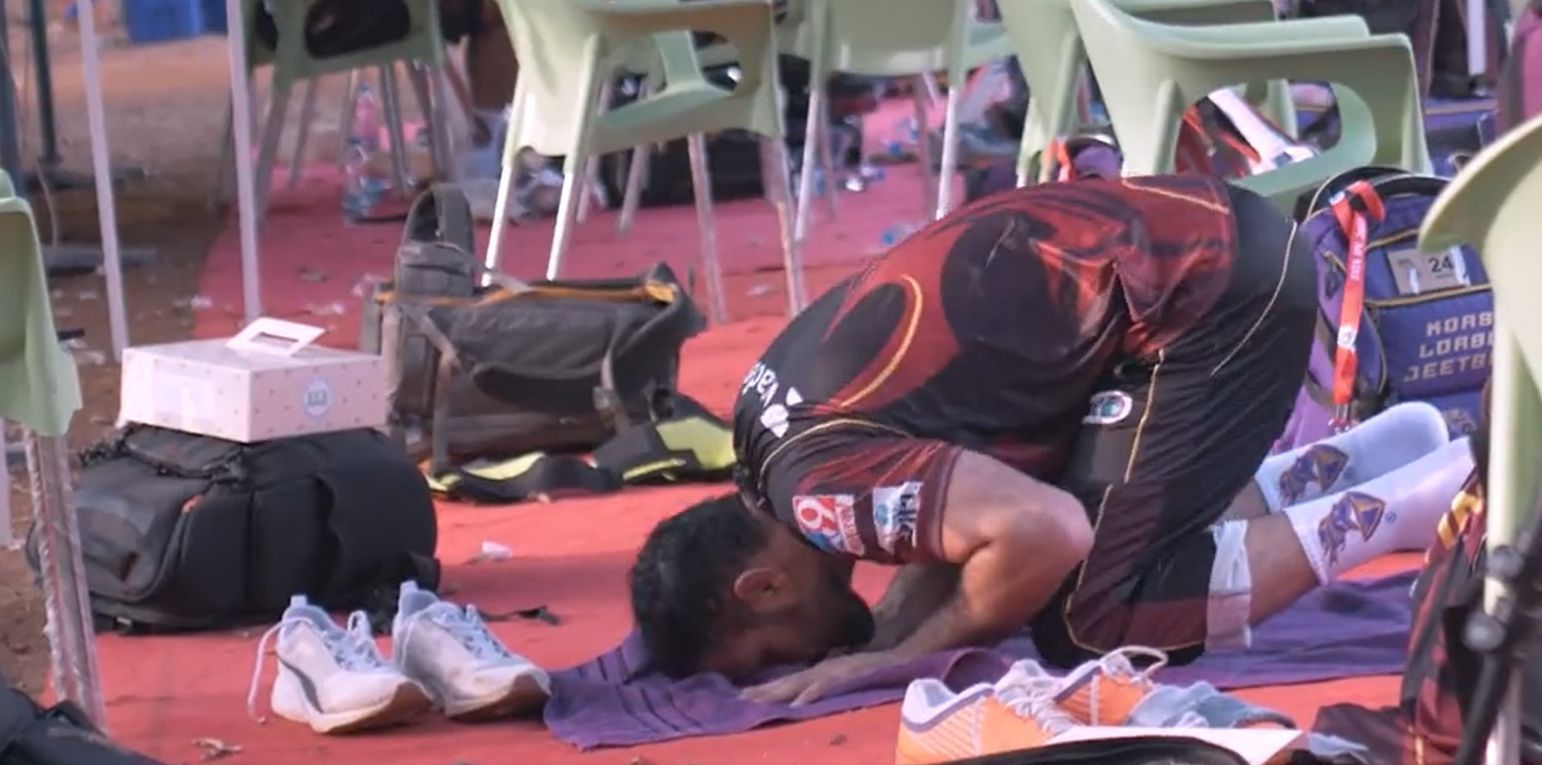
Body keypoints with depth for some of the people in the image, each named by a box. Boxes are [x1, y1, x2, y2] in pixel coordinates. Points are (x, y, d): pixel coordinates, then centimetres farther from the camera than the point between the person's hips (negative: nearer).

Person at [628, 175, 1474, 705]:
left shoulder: (817, 487, -20)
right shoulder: (769, 405, 8)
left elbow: (1043, 532, -33)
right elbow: (969, 491, 15)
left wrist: (903, 654, -17)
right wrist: (887, 625, -2)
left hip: (1217, 291, -9)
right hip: (1198, 240, 9)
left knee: (1091, 626, -10)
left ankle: (1407, 506, -1)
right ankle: (1370, 454, 20)